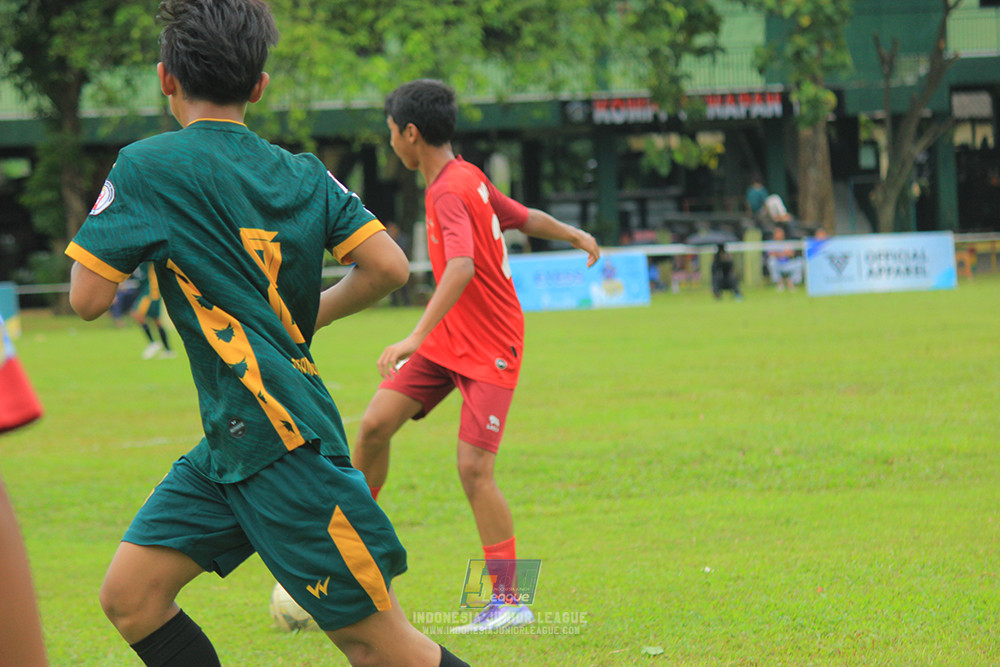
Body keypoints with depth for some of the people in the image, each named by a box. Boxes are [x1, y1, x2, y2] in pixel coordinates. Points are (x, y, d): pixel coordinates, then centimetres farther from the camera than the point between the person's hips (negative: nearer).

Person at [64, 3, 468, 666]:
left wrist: (114, 232, 11)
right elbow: (388, 267, 1)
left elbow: (88, 298, -9)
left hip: (282, 441, -8)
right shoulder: (305, 174, 7)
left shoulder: (147, 167, -10)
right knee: (131, 598, 8)